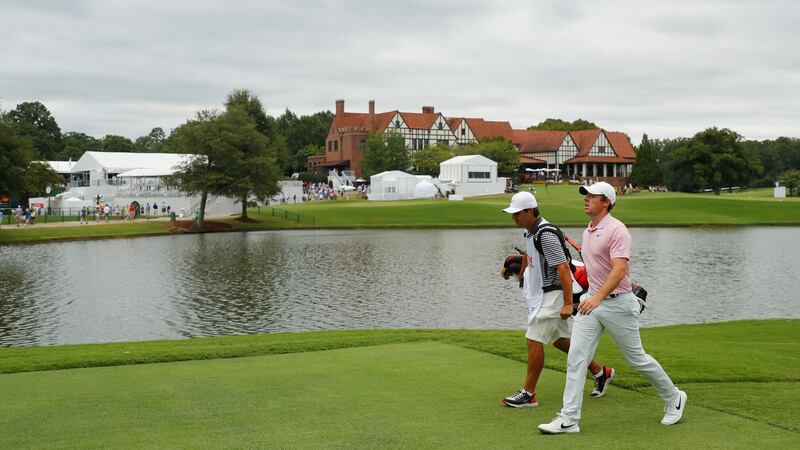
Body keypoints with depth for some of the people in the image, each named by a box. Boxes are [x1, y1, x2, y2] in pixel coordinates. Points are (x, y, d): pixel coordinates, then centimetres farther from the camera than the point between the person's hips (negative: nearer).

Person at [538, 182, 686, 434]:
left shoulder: (616, 229, -17)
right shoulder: (588, 231, 11)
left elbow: (619, 270, -27)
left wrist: (598, 297, -38)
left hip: (618, 303, -7)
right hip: (592, 301, 7)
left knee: (636, 358, 7)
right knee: (575, 357, -5)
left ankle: (674, 398, 30)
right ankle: (569, 419, -5)